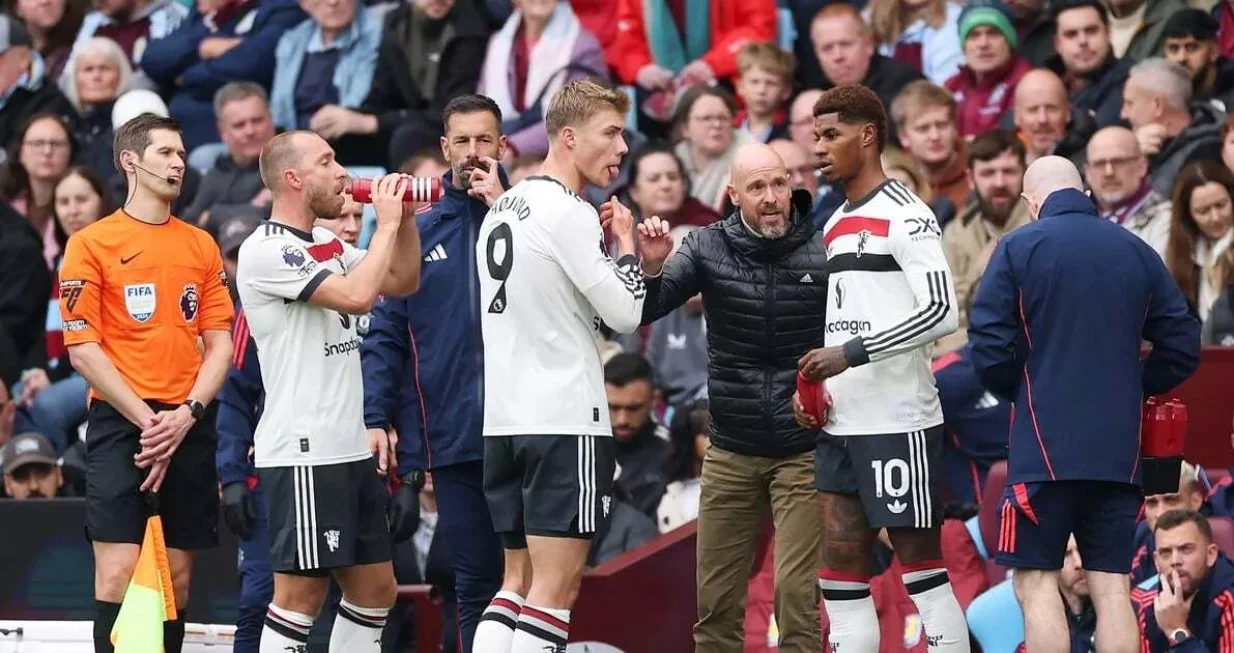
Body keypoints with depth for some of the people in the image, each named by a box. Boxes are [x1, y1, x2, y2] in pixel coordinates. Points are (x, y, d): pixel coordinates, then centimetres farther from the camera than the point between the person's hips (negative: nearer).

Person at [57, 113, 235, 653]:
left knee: (176, 577, 5)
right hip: (120, 424, -4)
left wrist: (187, 414, -6)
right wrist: (146, 419, -12)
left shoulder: (201, 246, 13)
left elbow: (219, 342, 10)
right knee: (118, 574, -13)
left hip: (189, 426, 4)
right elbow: (82, 346, -5)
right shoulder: (91, 244, 0)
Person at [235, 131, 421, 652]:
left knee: (375, 589, 11)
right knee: (301, 595, -7)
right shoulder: (266, 252, -13)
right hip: (303, 453, -9)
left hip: (350, 449, 9)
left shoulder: (327, 245, 14)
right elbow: (357, 294, -24)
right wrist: (387, 222, -12)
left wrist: (404, 216, 7)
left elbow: (404, 281, 22)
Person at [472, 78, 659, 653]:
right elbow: (624, 314, -12)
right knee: (556, 586, -8)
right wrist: (627, 245, 4)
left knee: (520, 580, 11)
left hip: (504, 421, 9)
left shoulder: (501, 209, 16)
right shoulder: (567, 213, -12)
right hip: (564, 419, -9)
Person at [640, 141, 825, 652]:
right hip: (731, 452, 3)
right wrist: (649, 268, -28)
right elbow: (644, 311, -9)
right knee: (715, 600, 7)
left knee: (796, 593, -5)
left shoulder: (823, 252, -7)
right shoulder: (710, 247, -2)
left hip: (803, 452, -3)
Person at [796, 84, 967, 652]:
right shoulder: (836, 225, 18)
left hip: (899, 424, -9)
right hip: (841, 428, 9)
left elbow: (942, 312, -18)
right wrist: (811, 384, 9)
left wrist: (850, 353, -19)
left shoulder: (905, 215, -9)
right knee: (841, 570, 5)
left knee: (921, 563, -5)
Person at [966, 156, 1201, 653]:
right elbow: (1183, 346, 11)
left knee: (1036, 582, -2)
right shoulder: (1137, 253, 9)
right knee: (1112, 586, 5)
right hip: (1119, 448, 4)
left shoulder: (1019, 248, -4)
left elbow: (989, 348, -9)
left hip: (1045, 444, -4)